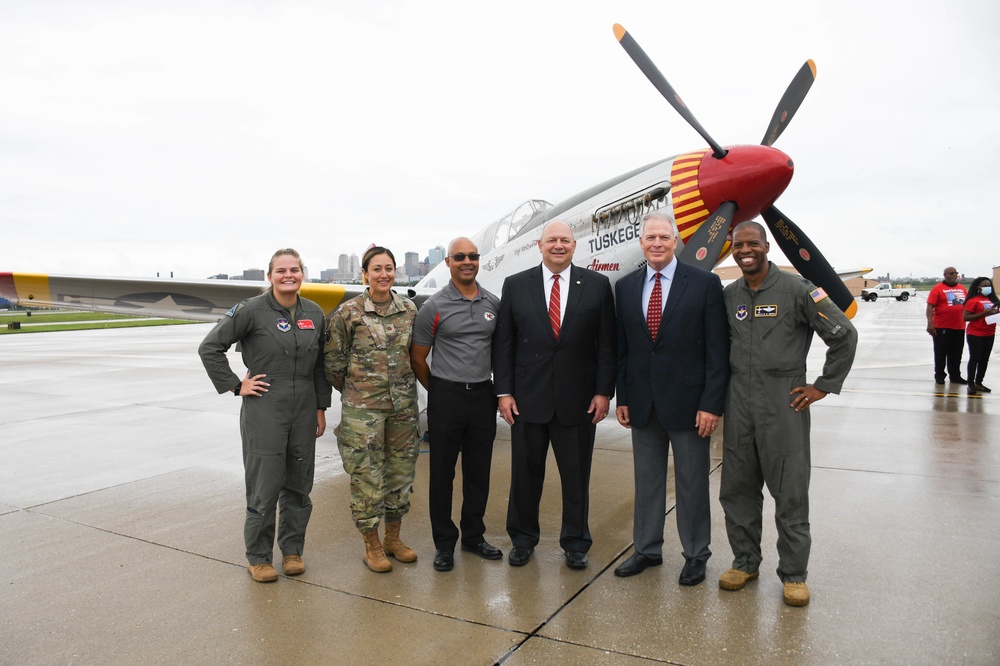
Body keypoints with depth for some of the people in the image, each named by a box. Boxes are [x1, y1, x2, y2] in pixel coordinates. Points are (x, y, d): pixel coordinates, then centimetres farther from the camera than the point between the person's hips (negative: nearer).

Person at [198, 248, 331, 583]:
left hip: (303, 413, 4)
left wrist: (321, 407, 11)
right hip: (264, 412, -4)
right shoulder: (251, 310, -8)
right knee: (264, 487, 3)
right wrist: (235, 385, -8)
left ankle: (292, 549, 29)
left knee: (299, 485, 12)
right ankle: (258, 557, 20)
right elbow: (210, 347, -7)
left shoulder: (315, 314, 5)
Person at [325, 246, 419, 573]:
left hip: (403, 403, 4)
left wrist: (405, 386, 13)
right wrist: (354, 392, 6)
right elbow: (334, 361, -1)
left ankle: (393, 537, 29)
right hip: (362, 407, -4)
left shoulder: (409, 309, 4)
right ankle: (371, 546, 19)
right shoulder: (348, 312, -7)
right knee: (366, 474, 2)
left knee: (401, 470, 12)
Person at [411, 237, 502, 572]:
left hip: (483, 396, 3)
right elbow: (418, 358, 1)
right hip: (446, 397, -3)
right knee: (442, 473, 5)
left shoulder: (494, 304, 6)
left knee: (478, 472, 12)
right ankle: (444, 543, 18)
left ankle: (474, 535, 28)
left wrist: (497, 388, 11)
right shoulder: (434, 307, -5)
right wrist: (439, 392, 7)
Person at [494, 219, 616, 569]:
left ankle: (575, 542, 29)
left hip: (578, 399, 0)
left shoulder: (597, 285, 1)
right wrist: (504, 391, -3)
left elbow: (606, 343, 1)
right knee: (526, 472, 12)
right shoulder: (515, 285, 3)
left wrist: (603, 392, -5)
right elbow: (503, 342, 2)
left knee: (577, 474, 11)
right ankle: (522, 538, 31)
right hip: (528, 397, 1)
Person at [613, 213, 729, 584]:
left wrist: (711, 403, -12)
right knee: (646, 480, 15)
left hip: (687, 402, -3)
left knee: (692, 483, 9)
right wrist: (622, 397, 5)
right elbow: (622, 348, 9)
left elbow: (717, 350, -8)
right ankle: (647, 550, 30)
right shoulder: (625, 287, 6)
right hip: (643, 404, 4)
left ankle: (696, 555, 26)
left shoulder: (704, 284, -6)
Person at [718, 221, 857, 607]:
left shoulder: (796, 289, -6)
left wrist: (824, 386, -6)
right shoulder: (728, 296, 8)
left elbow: (844, 334, -6)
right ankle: (745, 561, 27)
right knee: (737, 488, 11)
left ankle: (793, 573, 18)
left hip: (783, 401, -4)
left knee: (790, 491, 3)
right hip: (738, 402, 5)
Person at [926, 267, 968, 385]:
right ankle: (939, 376, 14)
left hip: (959, 327, 5)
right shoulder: (938, 288, -8)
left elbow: (966, 305, 20)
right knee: (940, 353, 4)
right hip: (942, 327, -5)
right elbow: (930, 306, -12)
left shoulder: (962, 288, 10)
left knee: (956, 354, 13)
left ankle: (955, 376, 23)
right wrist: (930, 323, -20)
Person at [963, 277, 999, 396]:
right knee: (974, 358, -2)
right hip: (975, 334, -7)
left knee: (984, 359, 12)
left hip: (989, 334, 7)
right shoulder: (973, 300, -10)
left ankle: (978, 383, 22)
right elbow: (965, 317, -15)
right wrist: (983, 313, -22)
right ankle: (971, 384, 4)